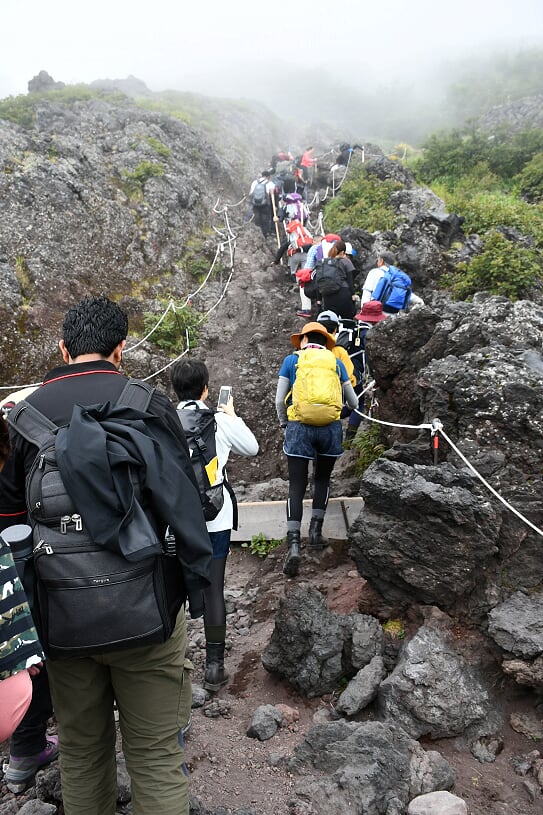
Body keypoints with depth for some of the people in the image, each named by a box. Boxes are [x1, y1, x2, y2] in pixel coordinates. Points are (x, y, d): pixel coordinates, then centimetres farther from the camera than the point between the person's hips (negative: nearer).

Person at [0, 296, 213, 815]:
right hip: (143, 611, -3)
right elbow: (183, 507, -14)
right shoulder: (148, 404, -8)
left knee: (80, 750, 22)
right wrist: (202, 593, -8)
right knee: (155, 755, 11)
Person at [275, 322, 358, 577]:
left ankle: (293, 544, -10)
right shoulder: (336, 362, 12)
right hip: (330, 427, 2)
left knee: (296, 486, 0)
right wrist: (346, 406, 42)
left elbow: (279, 400, 6)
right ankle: (316, 531, 21)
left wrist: (284, 423, 23)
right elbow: (353, 402, 19)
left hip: (299, 426, -1)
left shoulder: (292, 360, 8)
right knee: (322, 479, 22)